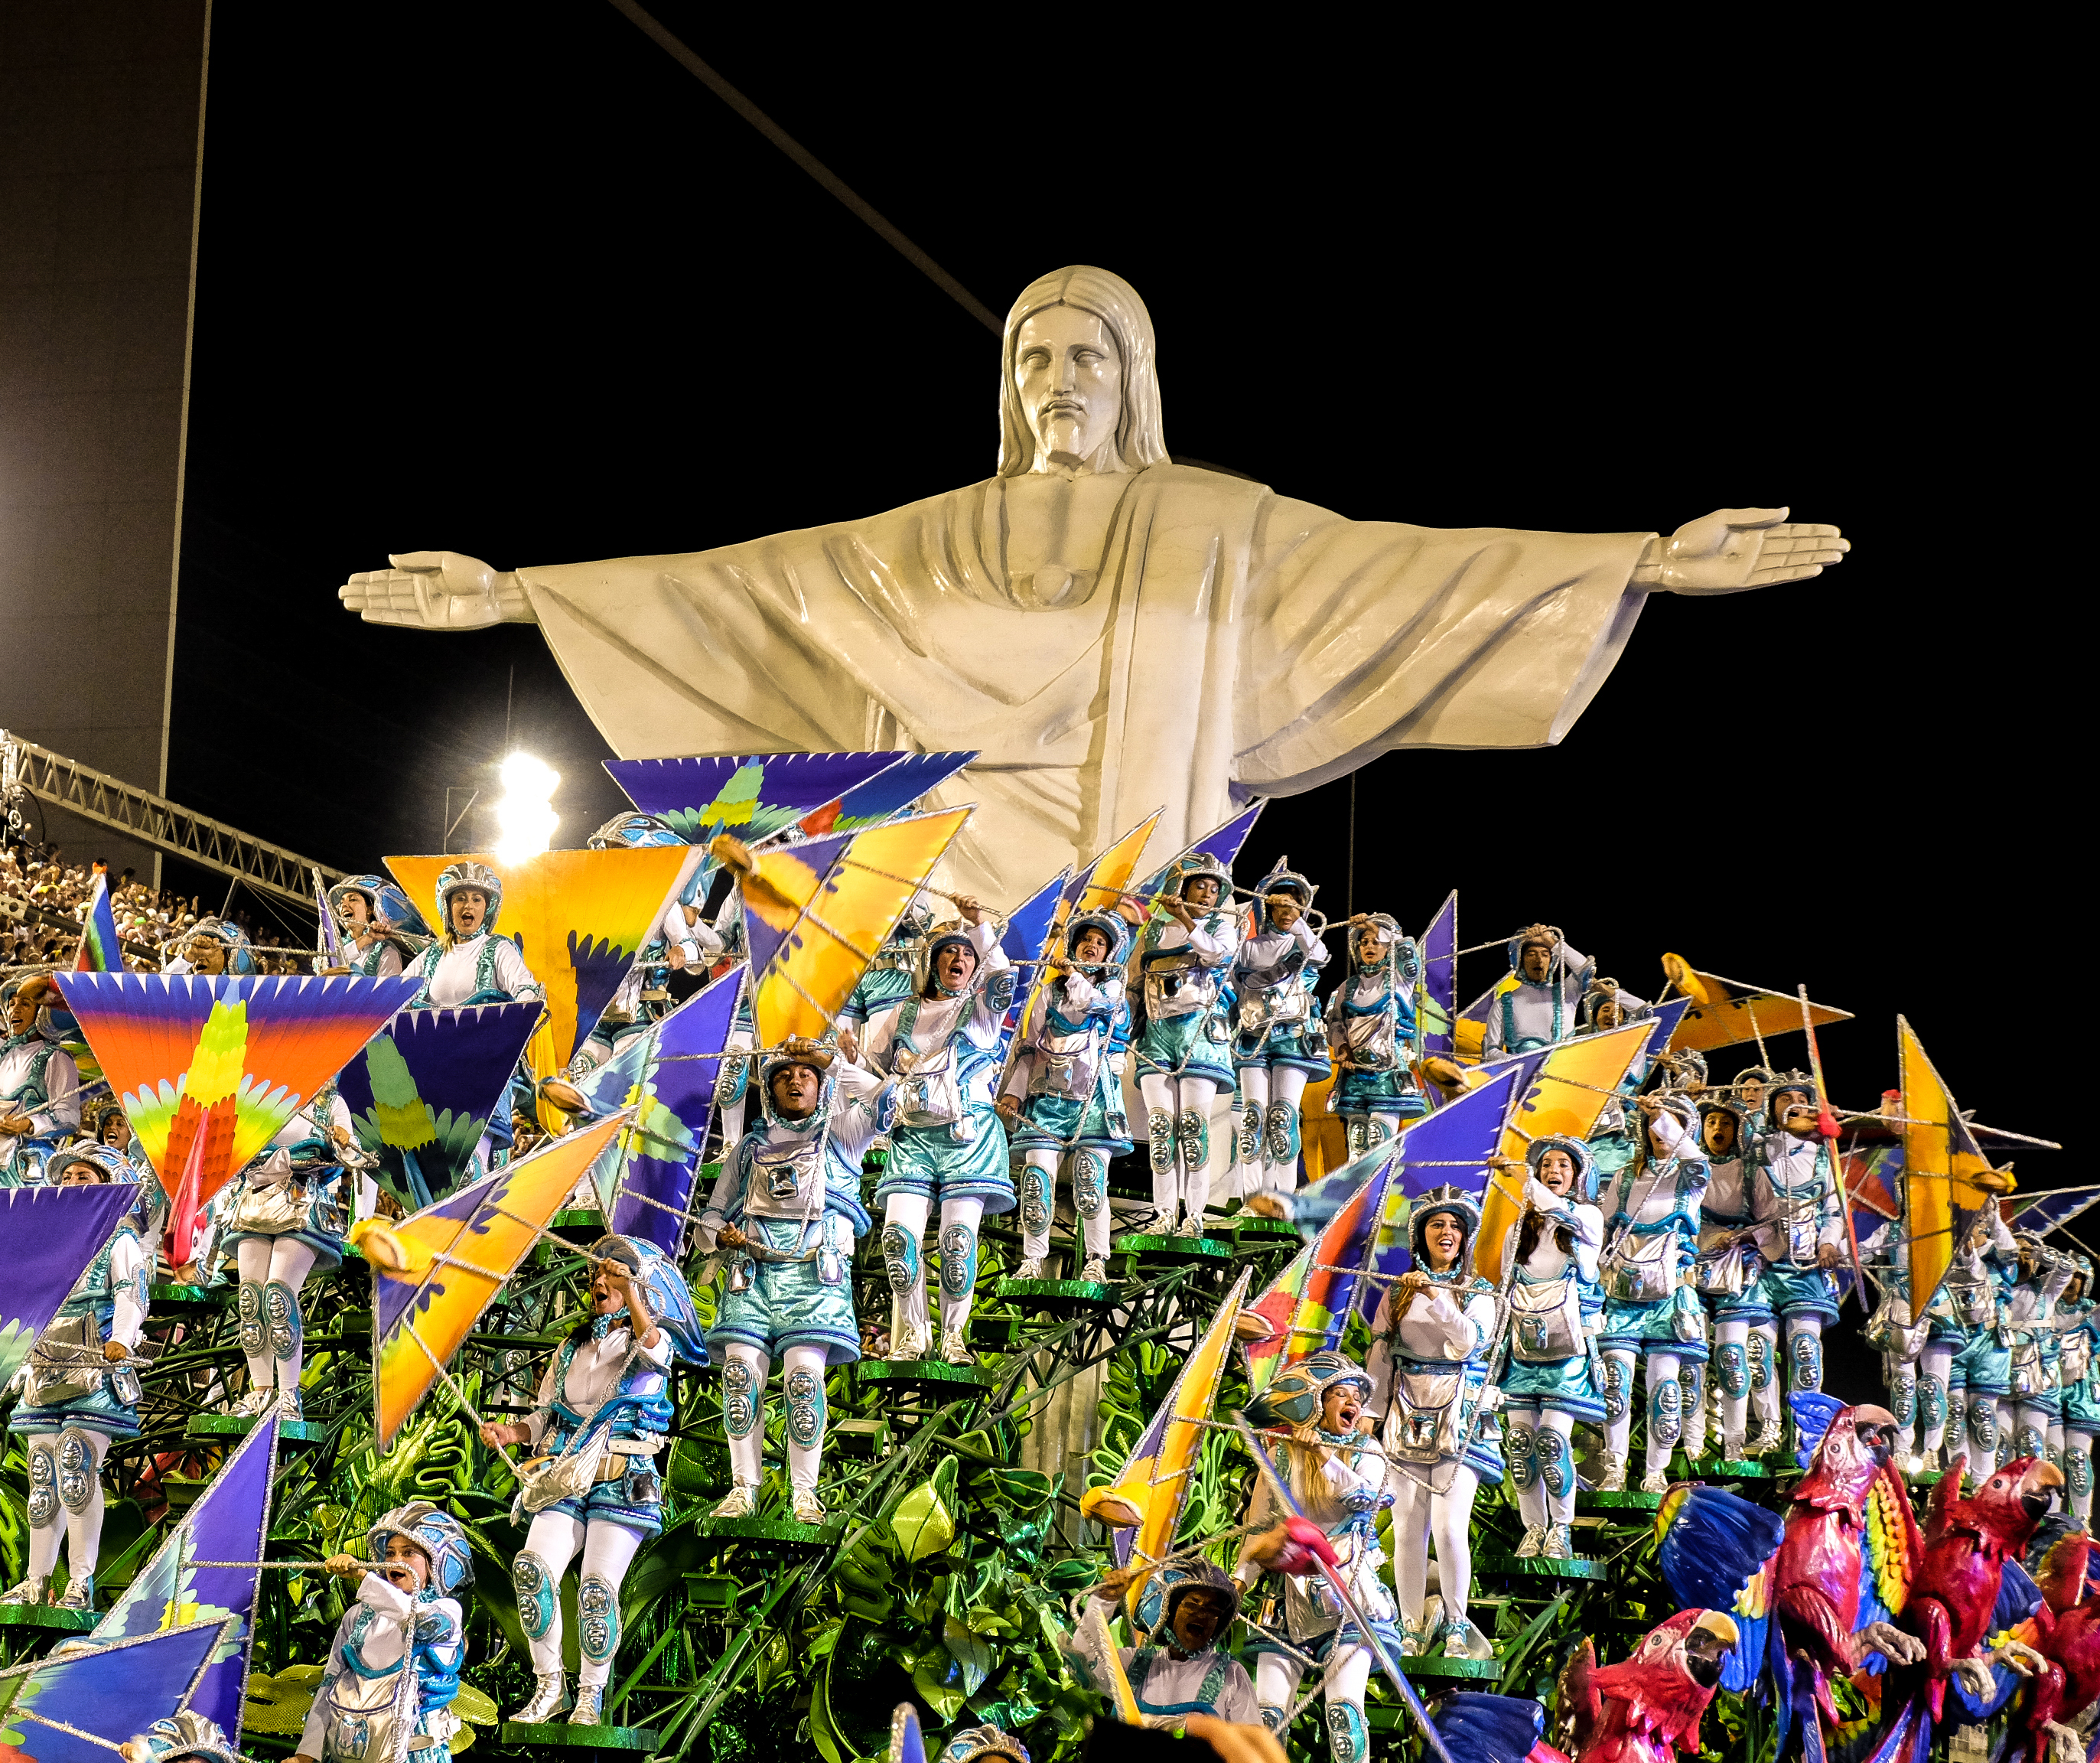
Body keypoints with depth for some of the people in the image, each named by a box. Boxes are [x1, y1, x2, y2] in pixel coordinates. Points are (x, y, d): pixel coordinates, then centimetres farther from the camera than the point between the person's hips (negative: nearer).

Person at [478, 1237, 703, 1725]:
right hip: (565, 1479, 4)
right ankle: (550, 1688, -9)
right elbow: (546, 1416, 25)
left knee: (597, 1589, -16)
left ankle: (591, 1699, -3)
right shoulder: (572, 1348, 24)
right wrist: (511, 1432, 5)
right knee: (531, 1567, -19)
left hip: (622, 1481, -4)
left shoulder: (651, 1341, 8)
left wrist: (630, 1285, -26)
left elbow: (653, 1348, -18)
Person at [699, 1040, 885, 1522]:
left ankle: (804, 1492, -11)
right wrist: (720, 1234, 1)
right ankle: (744, 1487, -5)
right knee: (741, 1371, -11)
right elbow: (712, 1214, 24)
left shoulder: (839, 1134, 15)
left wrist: (830, 1061, -1)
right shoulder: (751, 1146, 23)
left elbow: (883, 1100, -5)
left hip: (814, 1270, -3)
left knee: (804, 1374, -16)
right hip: (753, 1270, 3)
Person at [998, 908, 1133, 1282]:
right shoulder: (1051, 992, 19)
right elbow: (1030, 1047, 16)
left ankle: (1096, 1261, -7)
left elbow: (1088, 1002, -13)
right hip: (1048, 1096, 2)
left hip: (1093, 1099, -2)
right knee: (1037, 1178, -8)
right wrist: (1015, 1092, 7)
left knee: (1090, 1180, -12)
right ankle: (1032, 1261, -3)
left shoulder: (1113, 988, 13)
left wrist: (1071, 972, 0)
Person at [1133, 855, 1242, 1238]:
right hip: (1157, 1029, 3)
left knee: (1193, 1122, -10)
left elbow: (1218, 952, -13)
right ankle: (1165, 1214, -2)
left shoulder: (1223, 923, 9)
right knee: (1160, 1123, -3)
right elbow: (1135, 980, 22)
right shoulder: (1155, 929, 18)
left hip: (1200, 1028, -3)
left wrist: (1185, 919, -21)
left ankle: (1195, 1215, -11)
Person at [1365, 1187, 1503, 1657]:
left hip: (1459, 1418, -2)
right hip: (1408, 1418, 2)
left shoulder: (1478, 1292, 6)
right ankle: (1412, 1631, 6)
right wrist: (1371, 1412, 5)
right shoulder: (1398, 1292, 12)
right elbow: (1380, 1353, 11)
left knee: (1449, 1528, -13)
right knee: (1408, 1529, -2)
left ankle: (1456, 1626, 3)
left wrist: (1434, 1298, -25)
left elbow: (1471, 1339, -13)